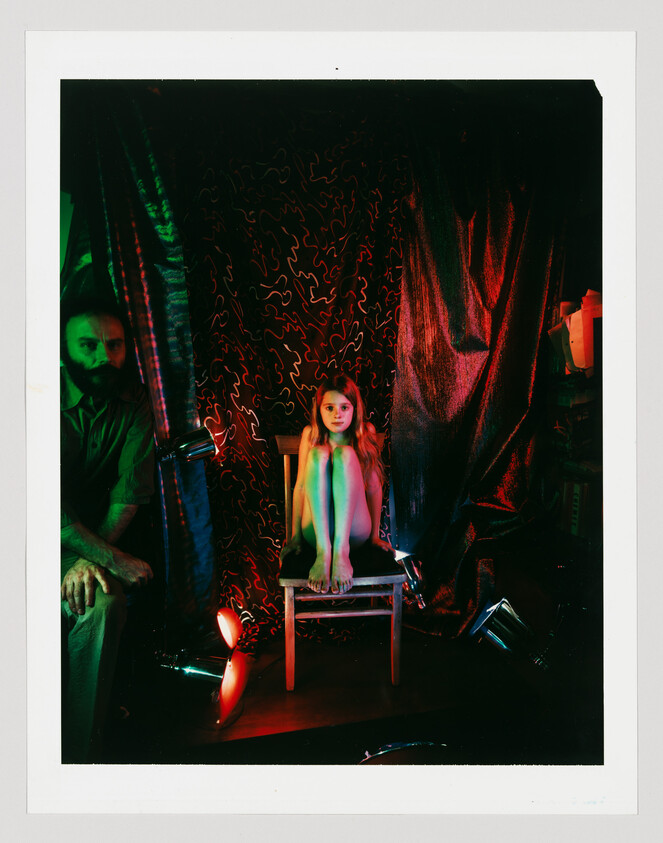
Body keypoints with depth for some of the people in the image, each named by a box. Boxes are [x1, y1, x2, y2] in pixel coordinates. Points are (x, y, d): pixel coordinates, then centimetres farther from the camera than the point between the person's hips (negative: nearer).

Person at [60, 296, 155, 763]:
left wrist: (91, 558, -20)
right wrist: (115, 560, -23)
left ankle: (80, 754, -12)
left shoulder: (132, 402, -2)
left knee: (103, 605, -26)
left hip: (92, 536, 2)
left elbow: (131, 489, -8)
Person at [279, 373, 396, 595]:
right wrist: (296, 536, 1)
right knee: (319, 454, -22)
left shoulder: (365, 434, 2)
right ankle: (322, 551, -34)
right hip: (315, 532, 1)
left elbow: (374, 487, 3)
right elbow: (300, 486, 3)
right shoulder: (311, 434, 3)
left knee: (345, 453, -23)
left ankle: (341, 550, -35)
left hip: (354, 532, 0)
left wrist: (375, 536, 2)